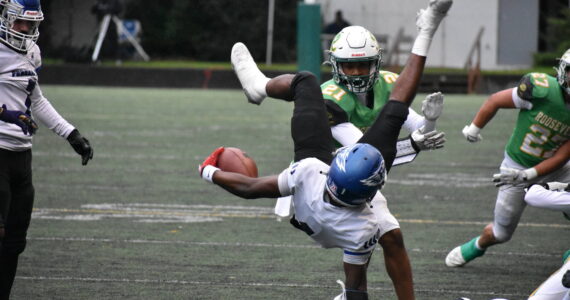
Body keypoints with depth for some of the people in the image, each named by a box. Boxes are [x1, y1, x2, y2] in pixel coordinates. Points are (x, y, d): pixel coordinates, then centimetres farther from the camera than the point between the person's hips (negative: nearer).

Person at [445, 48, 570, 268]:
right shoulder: (543, 90, -27)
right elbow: (496, 101, -11)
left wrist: (527, 175, -25)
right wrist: (474, 128, 3)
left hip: (552, 167, 2)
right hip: (517, 165, -2)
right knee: (502, 233, 9)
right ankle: (477, 246, 41)